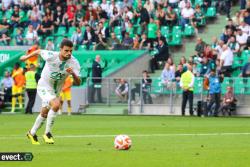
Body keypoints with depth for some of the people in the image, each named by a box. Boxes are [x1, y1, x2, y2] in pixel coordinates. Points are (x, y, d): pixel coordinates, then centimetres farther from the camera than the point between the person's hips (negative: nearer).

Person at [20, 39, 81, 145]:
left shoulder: (74, 63, -21)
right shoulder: (51, 56, -27)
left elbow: (78, 83, -24)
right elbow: (39, 51, -6)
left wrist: (73, 73, -45)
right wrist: (27, 57, 9)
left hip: (56, 91, 5)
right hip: (44, 87, -5)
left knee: (44, 113, 21)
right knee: (56, 104, -29)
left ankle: (32, 133, 45)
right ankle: (47, 133, -16)